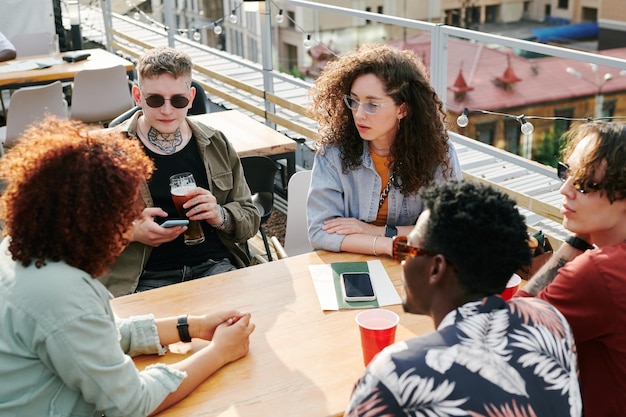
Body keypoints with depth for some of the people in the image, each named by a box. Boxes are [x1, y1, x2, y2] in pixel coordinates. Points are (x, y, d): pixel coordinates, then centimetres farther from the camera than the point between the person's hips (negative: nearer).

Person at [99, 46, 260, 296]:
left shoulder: (215, 145, 13)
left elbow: (250, 218, 16)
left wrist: (220, 216, -6)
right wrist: (131, 232, -15)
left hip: (215, 266, 3)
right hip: (146, 279, -3)